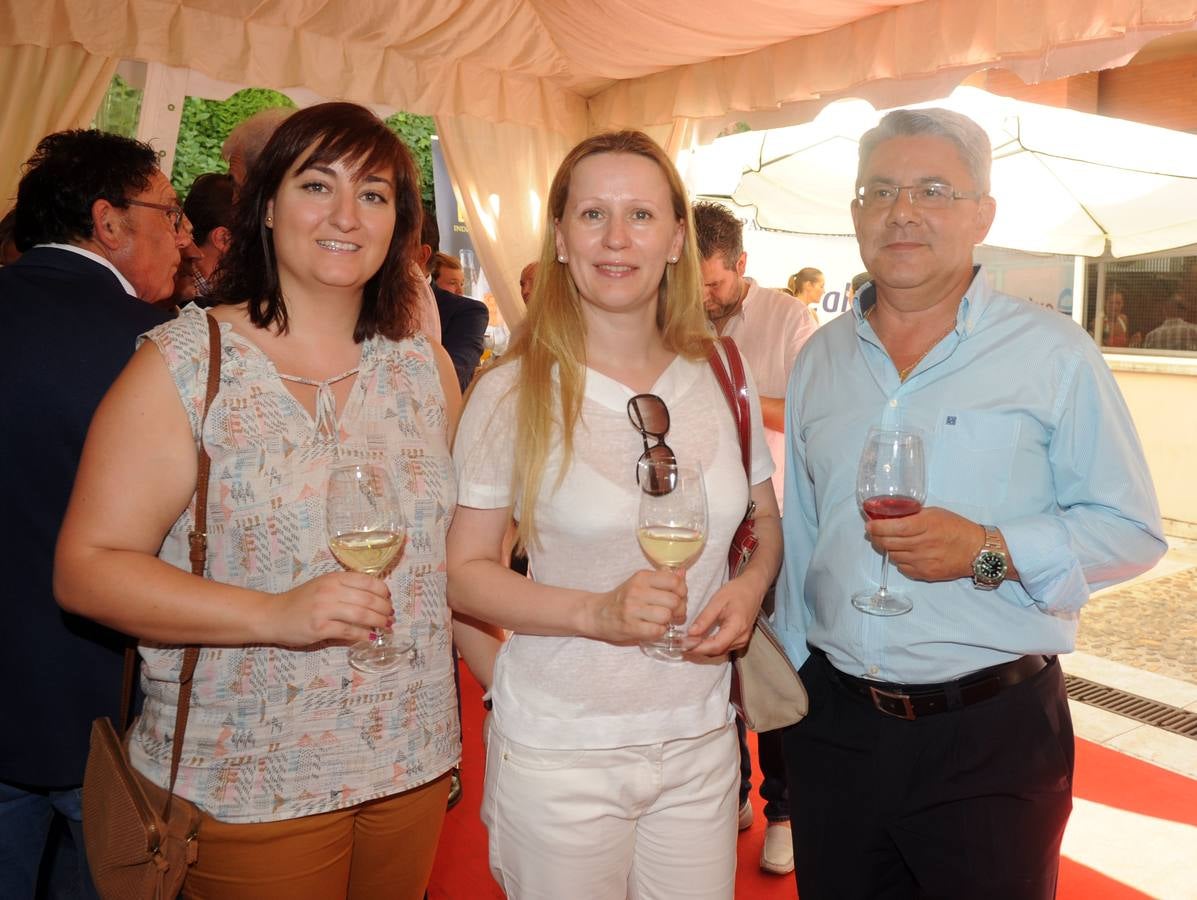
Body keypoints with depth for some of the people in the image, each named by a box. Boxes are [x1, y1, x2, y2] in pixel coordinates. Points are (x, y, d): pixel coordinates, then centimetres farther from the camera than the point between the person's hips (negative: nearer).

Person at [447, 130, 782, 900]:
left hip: (702, 742, 3)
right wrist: (595, 613, -22)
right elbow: (465, 570, -8)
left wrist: (749, 588, -9)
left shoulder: (722, 377, 0)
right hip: (559, 751, -3)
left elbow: (767, 521, 12)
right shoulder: (512, 394, -10)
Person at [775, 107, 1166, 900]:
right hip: (834, 724, 4)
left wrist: (989, 551, -20)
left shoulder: (1052, 352, -7)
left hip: (993, 738, -3)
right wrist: (788, 664, 13)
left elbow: (1132, 530, -6)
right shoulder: (820, 358, 6)